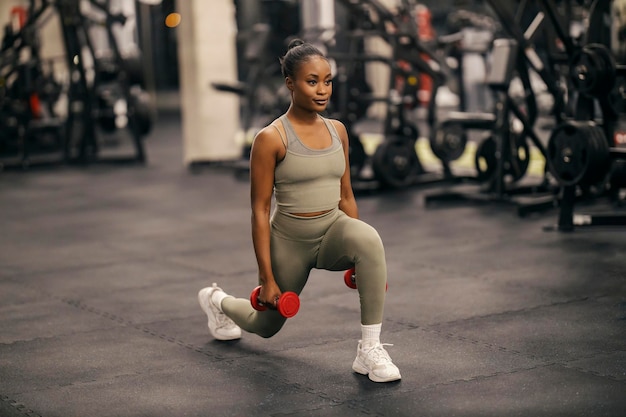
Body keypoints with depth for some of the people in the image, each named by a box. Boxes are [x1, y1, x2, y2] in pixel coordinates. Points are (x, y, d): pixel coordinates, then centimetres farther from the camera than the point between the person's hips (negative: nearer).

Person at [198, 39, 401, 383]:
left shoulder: (338, 131, 1)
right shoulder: (271, 138, -16)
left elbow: (345, 196, 10)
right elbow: (259, 210, -14)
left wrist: (359, 253, 10)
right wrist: (266, 277, -15)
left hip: (333, 229, 3)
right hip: (289, 240, -3)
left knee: (369, 238, -34)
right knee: (266, 325, 18)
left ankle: (369, 350, -28)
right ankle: (217, 300, 55)